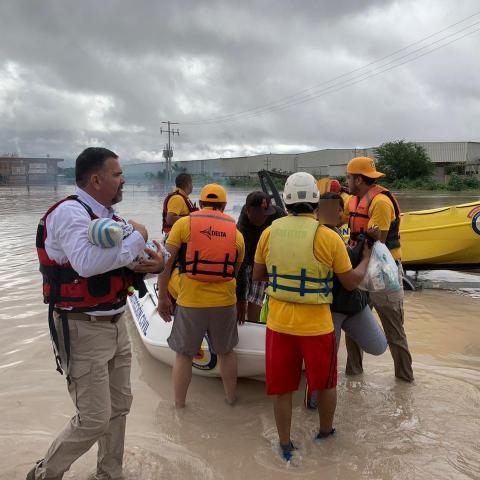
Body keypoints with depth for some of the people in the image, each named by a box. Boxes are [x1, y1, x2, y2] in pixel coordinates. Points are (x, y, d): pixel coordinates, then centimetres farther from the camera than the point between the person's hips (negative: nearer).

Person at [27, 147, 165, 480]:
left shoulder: (107, 215, 10)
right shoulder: (70, 212, -17)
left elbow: (116, 263, 14)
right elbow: (87, 262, -35)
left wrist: (148, 263, -9)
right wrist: (136, 237, -23)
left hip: (114, 325, 9)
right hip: (83, 330, -9)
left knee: (120, 406, 18)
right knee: (94, 420, -1)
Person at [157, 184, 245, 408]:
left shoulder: (183, 224, -4)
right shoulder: (236, 232, 4)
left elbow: (165, 264, -6)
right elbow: (235, 272, 11)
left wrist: (162, 297, 2)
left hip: (190, 302, -2)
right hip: (225, 303, 2)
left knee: (183, 354, 17)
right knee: (226, 352, 24)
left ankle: (179, 405, 29)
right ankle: (231, 398, 39)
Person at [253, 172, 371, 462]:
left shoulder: (270, 233, -4)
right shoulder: (329, 237, -13)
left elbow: (257, 275, 7)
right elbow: (351, 282, -4)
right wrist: (367, 258, 13)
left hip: (279, 323, 2)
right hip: (316, 325, -2)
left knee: (282, 388, 16)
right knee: (326, 383, 23)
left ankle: (285, 446, 31)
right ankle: (326, 431, 44)